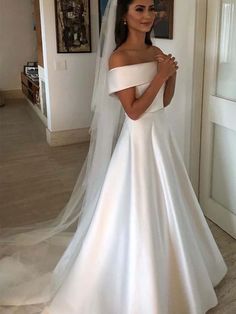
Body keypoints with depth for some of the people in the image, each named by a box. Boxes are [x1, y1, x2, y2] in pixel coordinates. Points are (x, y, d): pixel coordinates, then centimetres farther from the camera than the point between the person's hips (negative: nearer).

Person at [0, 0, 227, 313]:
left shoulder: (156, 52, 8)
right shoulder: (118, 58, -16)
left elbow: (164, 102, 12)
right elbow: (134, 111, -20)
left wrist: (172, 74, -4)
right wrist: (160, 75, -18)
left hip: (161, 134, 8)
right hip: (138, 140, -8)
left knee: (161, 207, 21)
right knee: (136, 213, 3)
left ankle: (161, 272, 45)